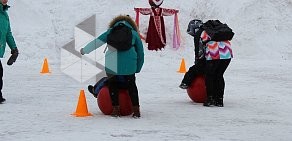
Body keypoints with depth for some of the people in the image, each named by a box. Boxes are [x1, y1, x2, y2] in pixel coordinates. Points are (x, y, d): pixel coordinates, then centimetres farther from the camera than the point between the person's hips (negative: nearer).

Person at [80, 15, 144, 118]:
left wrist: (84, 50, 32)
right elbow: (140, 53, 19)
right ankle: (136, 110, 12)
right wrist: (137, 69, 27)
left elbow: (97, 42, 19)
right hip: (129, 64, 0)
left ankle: (116, 109, 13)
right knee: (131, 85, 16)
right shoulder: (134, 33, 18)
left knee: (113, 84, 18)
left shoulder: (111, 31, 17)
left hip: (112, 63, 0)